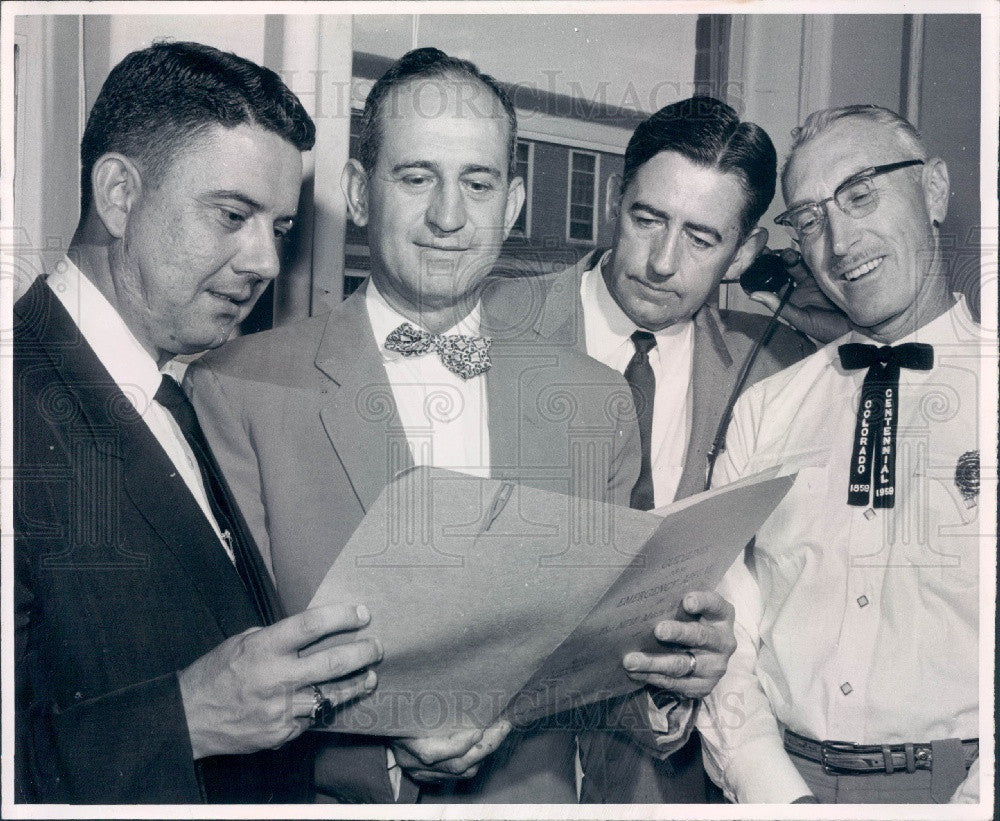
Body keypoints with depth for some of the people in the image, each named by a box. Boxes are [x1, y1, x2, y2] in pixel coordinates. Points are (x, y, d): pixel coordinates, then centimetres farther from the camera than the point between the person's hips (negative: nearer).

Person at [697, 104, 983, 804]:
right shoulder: (761, 411, 9)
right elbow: (722, 636, 5)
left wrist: (969, 804, -16)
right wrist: (778, 797, -8)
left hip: (952, 779, -2)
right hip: (773, 778, 3)